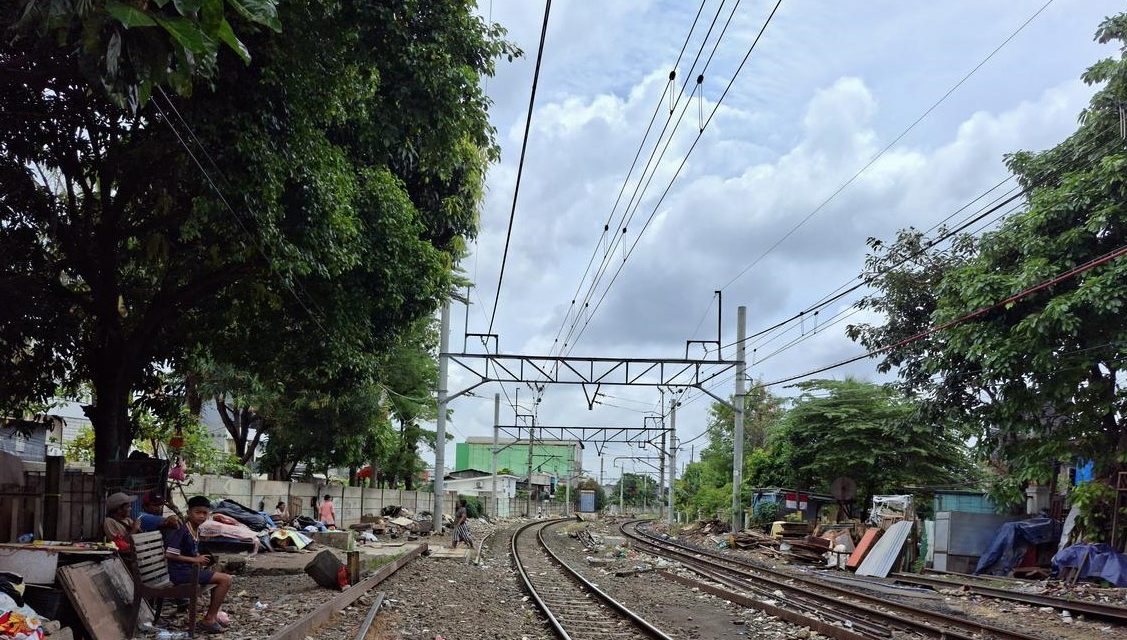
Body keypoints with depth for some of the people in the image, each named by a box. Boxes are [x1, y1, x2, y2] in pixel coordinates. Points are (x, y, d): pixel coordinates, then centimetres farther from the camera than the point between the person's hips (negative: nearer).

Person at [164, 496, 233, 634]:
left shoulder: (196, 531, 11)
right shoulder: (182, 530, -17)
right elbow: (170, 554, -22)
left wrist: (200, 559, 1)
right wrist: (194, 559, -16)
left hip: (191, 569, 10)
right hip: (180, 572, -10)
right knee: (226, 579, -12)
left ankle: (212, 615, 23)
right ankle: (209, 619, -4)